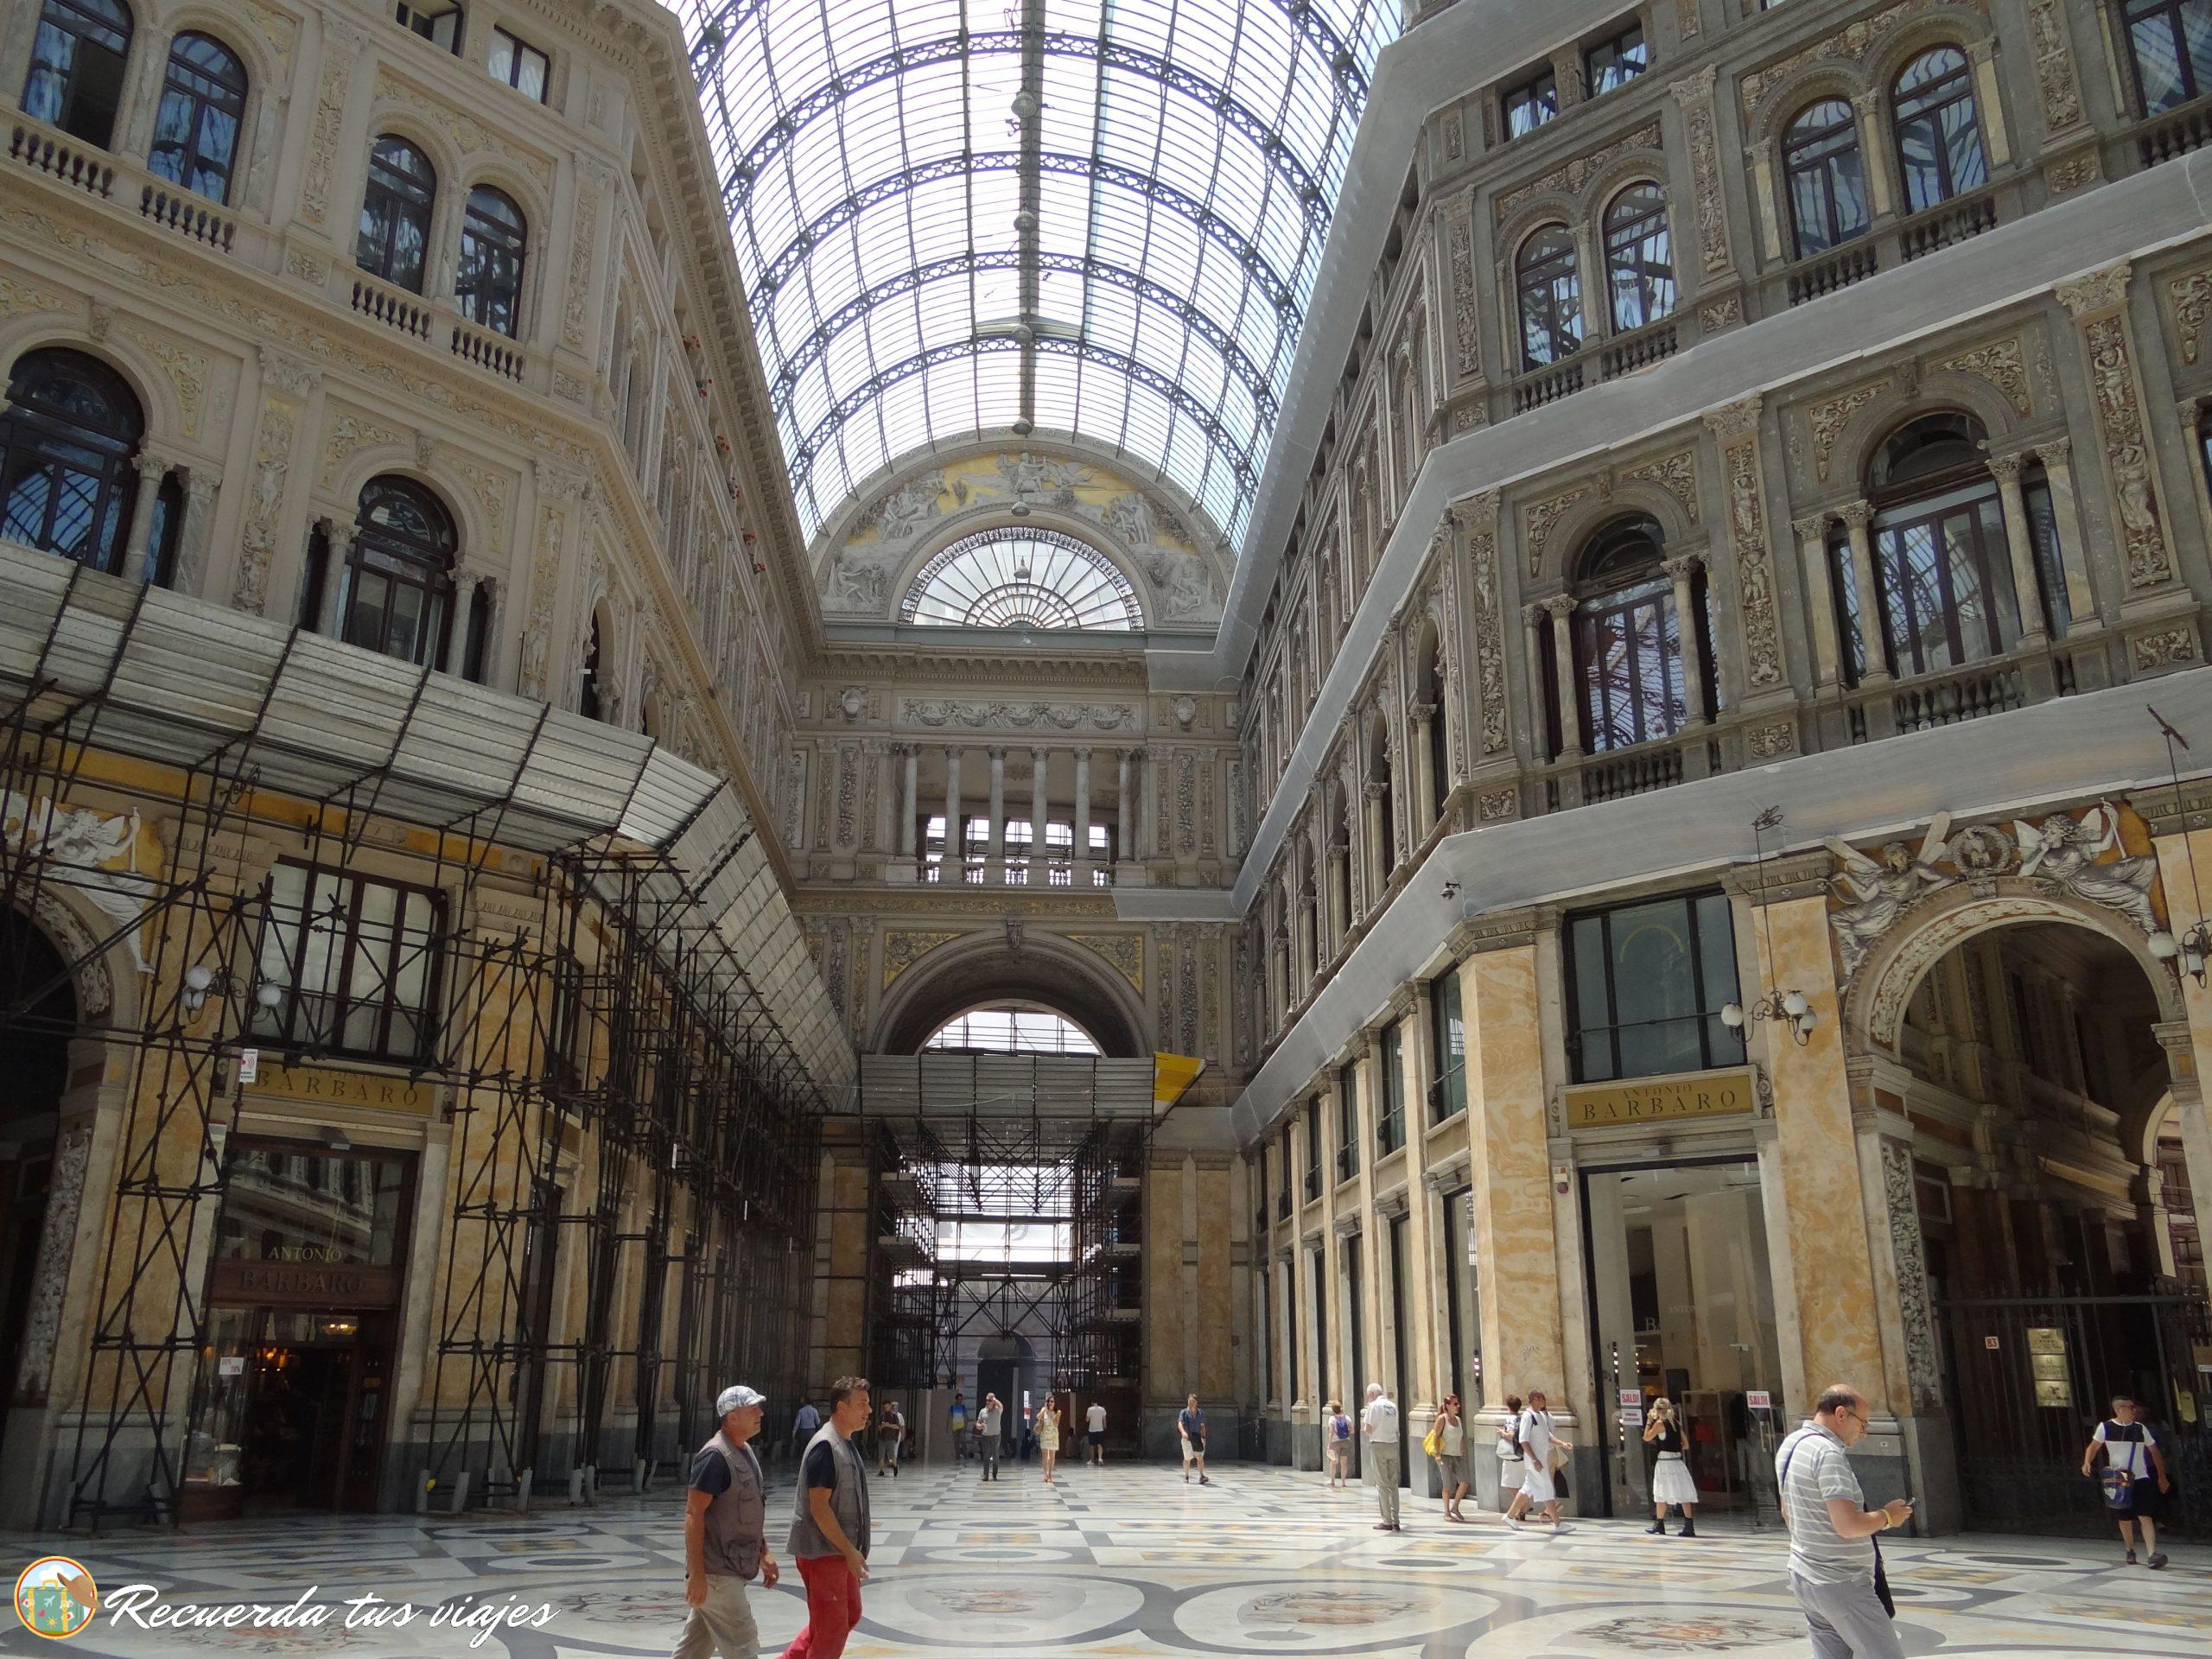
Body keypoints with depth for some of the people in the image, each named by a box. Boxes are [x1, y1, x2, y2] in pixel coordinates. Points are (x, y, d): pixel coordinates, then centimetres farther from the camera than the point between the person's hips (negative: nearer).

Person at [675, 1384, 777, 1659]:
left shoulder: (747, 1452, 12)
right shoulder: (715, 1456, -18)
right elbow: (693, 1514, -21)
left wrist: (764, 1553, 18)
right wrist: (696, 1573, -23)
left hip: (730, 1569, 9)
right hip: (715, 1572, -9)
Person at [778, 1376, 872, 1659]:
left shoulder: (847, 1444, 10)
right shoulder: (825, 1446, -20)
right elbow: (818, 1507, -24)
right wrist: (850, 1551, -22)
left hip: (842, 1550, 10)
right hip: (823, 1551, -10)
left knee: (850, 1615, 18)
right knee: (832, 1627, -2)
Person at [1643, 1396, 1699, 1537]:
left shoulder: (1660, 1423, -9)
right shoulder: (1676, 1423, 10)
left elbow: (1647, 1437, -2)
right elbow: (1686, 1445, 13)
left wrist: (1649, 1421, 3)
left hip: (1665, 1461, -6)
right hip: (1678, 1461, 6)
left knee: (1661, 1495, 5)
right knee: (1683, 1495, 2)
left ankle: (1659, 1525, 13)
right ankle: (1689, 1526, -5)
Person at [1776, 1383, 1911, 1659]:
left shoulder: (1790, 1445, 11)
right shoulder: (1827, 1453, -20)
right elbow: (1848, 1525, -26)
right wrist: (1887, 1516, -9)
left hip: (1804, 1576, 9)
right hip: (1841, 1585, -9)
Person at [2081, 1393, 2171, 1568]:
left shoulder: (2140, 1428, 3)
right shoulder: (2105, 1427, -4)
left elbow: (2155, 1451, 12)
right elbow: (2094, 1446, -2)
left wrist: (2162, 1477, 13)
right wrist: (2087, 1462, -20)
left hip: (2141, 1479, 1)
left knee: (2146, 1516, -12)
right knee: (2124, 1519, 9)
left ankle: (2152, 1554, -16)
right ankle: (2130, 1550, 28)